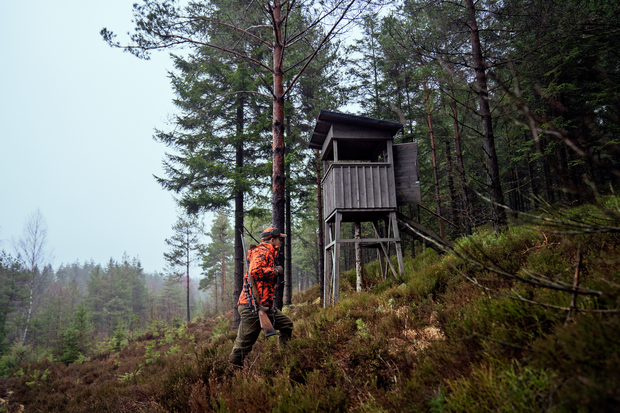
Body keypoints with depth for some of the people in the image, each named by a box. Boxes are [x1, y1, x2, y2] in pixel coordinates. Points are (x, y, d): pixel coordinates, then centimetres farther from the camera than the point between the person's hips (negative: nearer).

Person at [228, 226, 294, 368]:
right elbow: (255, 271, -26)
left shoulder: (268, 254, 23)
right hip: (252, 305, -10)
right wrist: (276, 270, -14)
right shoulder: (261, 251, -10)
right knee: (245, 342, -4)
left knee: (287, 324, 14)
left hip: (265, 305, 10)